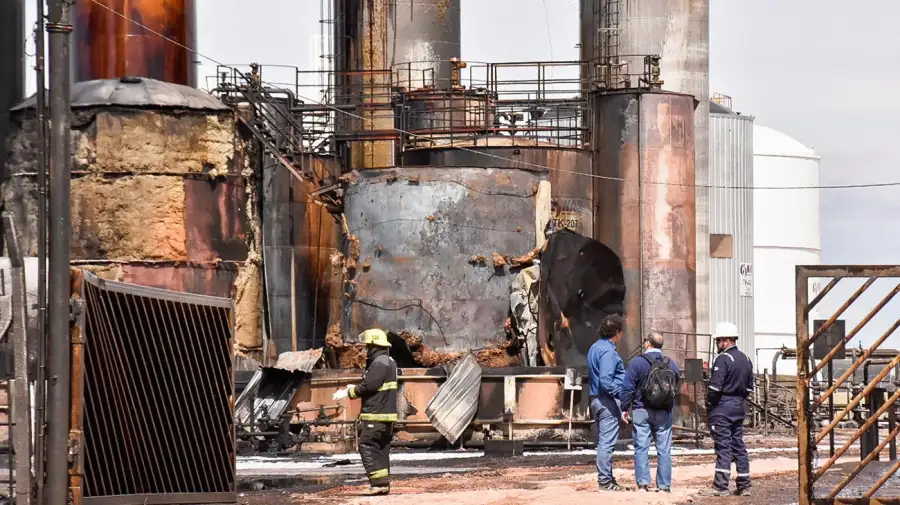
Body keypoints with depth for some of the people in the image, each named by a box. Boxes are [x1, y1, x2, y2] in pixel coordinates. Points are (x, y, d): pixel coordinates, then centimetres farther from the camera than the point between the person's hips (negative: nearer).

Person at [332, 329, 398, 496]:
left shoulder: (380, 363, -16)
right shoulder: (388, 361, 17)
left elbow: (368, 386, -20)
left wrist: (348, 393, -9)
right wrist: (355, 388, 17)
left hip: (376, 415, -10)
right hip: (386, 414, 10)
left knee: (368, 447, -9)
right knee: (381, 449, 12)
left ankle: (379, 482, -15)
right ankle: (384, 483, 12)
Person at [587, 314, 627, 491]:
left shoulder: (595, 348, 14)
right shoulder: (608, 351, -16)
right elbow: (606, 381, -24)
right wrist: (622, 393, -25)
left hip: (596, 399, 10)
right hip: (608, 400, -10)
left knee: (603, 442, 14)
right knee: (607, 442, -7)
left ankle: (605, 478, 19)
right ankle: (605, 481, -7)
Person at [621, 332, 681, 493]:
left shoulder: (637, 363, -6)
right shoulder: (672, 365, 7)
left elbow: (628, 388, -9)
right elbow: (676, 390, 13)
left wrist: (624, 408, -3)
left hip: (641, 412, -3)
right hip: (664, 413, 3)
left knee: (641, 448, 0)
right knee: (664, 450, 4)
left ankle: (642, 484, -7)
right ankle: (664, 486, 3)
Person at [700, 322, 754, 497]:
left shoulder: (723, 359, -14)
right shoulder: (745, 359, 14)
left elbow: (715, 386, -19)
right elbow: (749, 387, 18)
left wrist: (709, 405, -8)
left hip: (722, 407, -8)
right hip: (739, 407, 8)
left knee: (723, 446, -8)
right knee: (738, 445, 11)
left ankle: (720, 486, -9)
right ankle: (744, 486, 11)